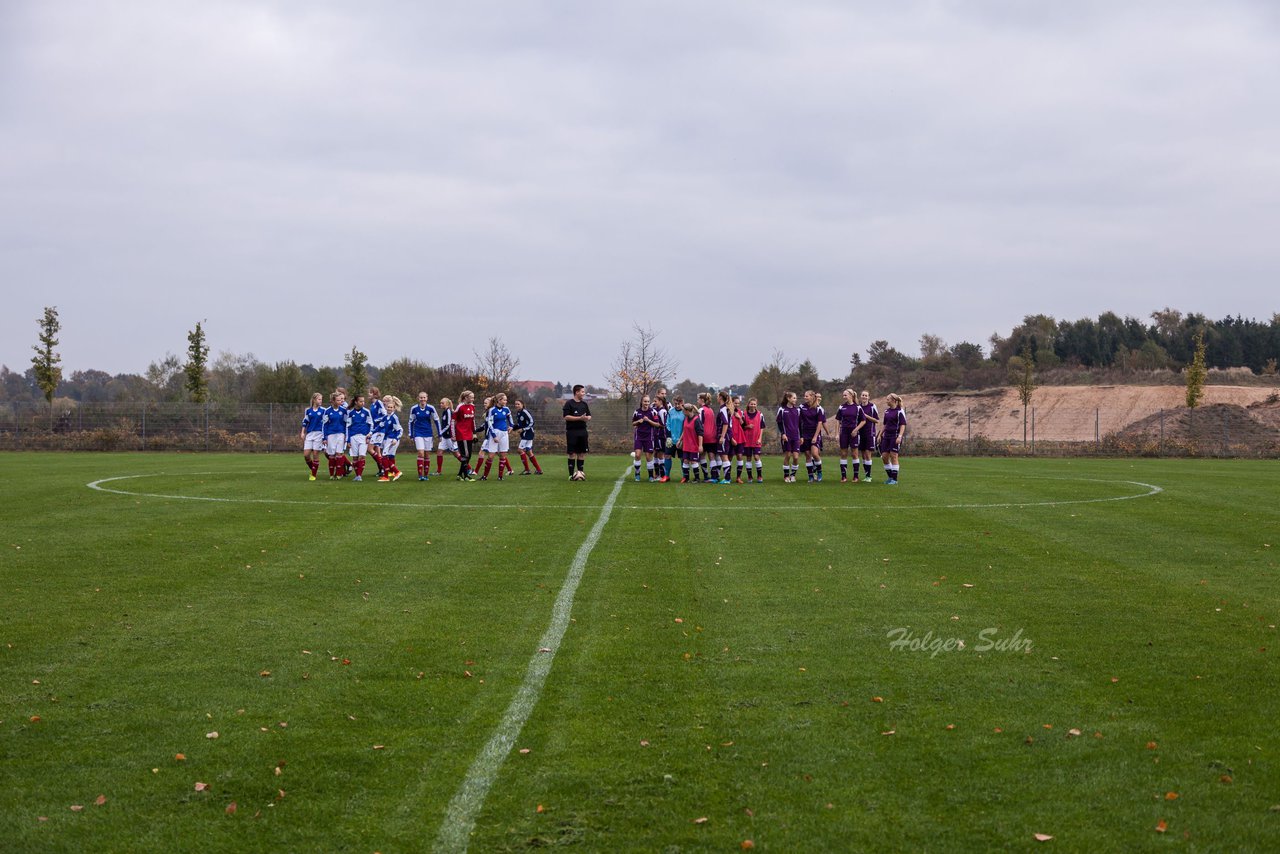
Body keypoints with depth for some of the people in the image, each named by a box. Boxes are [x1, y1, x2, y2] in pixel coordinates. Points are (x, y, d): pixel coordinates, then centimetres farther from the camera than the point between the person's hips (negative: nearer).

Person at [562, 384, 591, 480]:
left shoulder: (584, 404, 14)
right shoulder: (569, 403, -4)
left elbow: (589, 416, 18)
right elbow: (566, 417, -12)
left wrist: (587, 418, -7)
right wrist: (580, 418, -17)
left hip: (582, 431, 6)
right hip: (572, 432, -6)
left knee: (582, 453, 6)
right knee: (572, 453, -3)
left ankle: (580, 472, 13)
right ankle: (571, 474, 1)